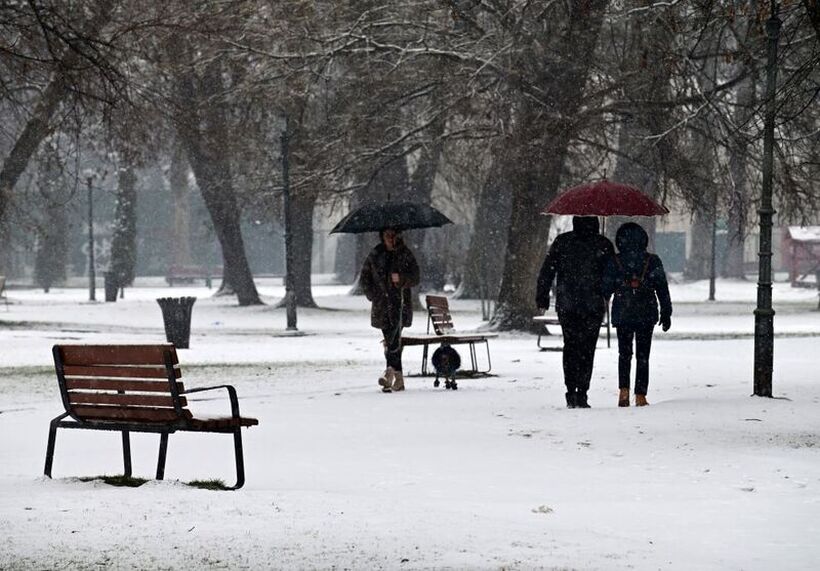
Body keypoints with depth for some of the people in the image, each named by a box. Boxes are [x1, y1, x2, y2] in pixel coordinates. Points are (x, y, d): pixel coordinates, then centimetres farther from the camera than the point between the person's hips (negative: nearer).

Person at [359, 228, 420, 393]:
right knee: (391, 340, 4)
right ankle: (398, 379, 10)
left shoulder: (405, 254, 4)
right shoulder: (375, 254, 8)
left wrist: (401, 278, -16)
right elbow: (364, 277, 14)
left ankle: (389, 372, -27)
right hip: (382, 304, 2)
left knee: (394, 338, -20)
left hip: (400, 302, -2)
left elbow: (415, 278, 3)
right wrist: (373, 295, 3)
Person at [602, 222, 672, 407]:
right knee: (643, 356, 8)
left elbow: (606, 289, -1)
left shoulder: (614, 262, -4)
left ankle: (624, 390, -6)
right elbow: (662, 289, 0)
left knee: (624, 354, 13)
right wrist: (666, 313, 8)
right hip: (647, 315, 0)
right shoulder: (653, 261, -3)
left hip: (622, 316, 0)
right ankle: (640, 396, 4)